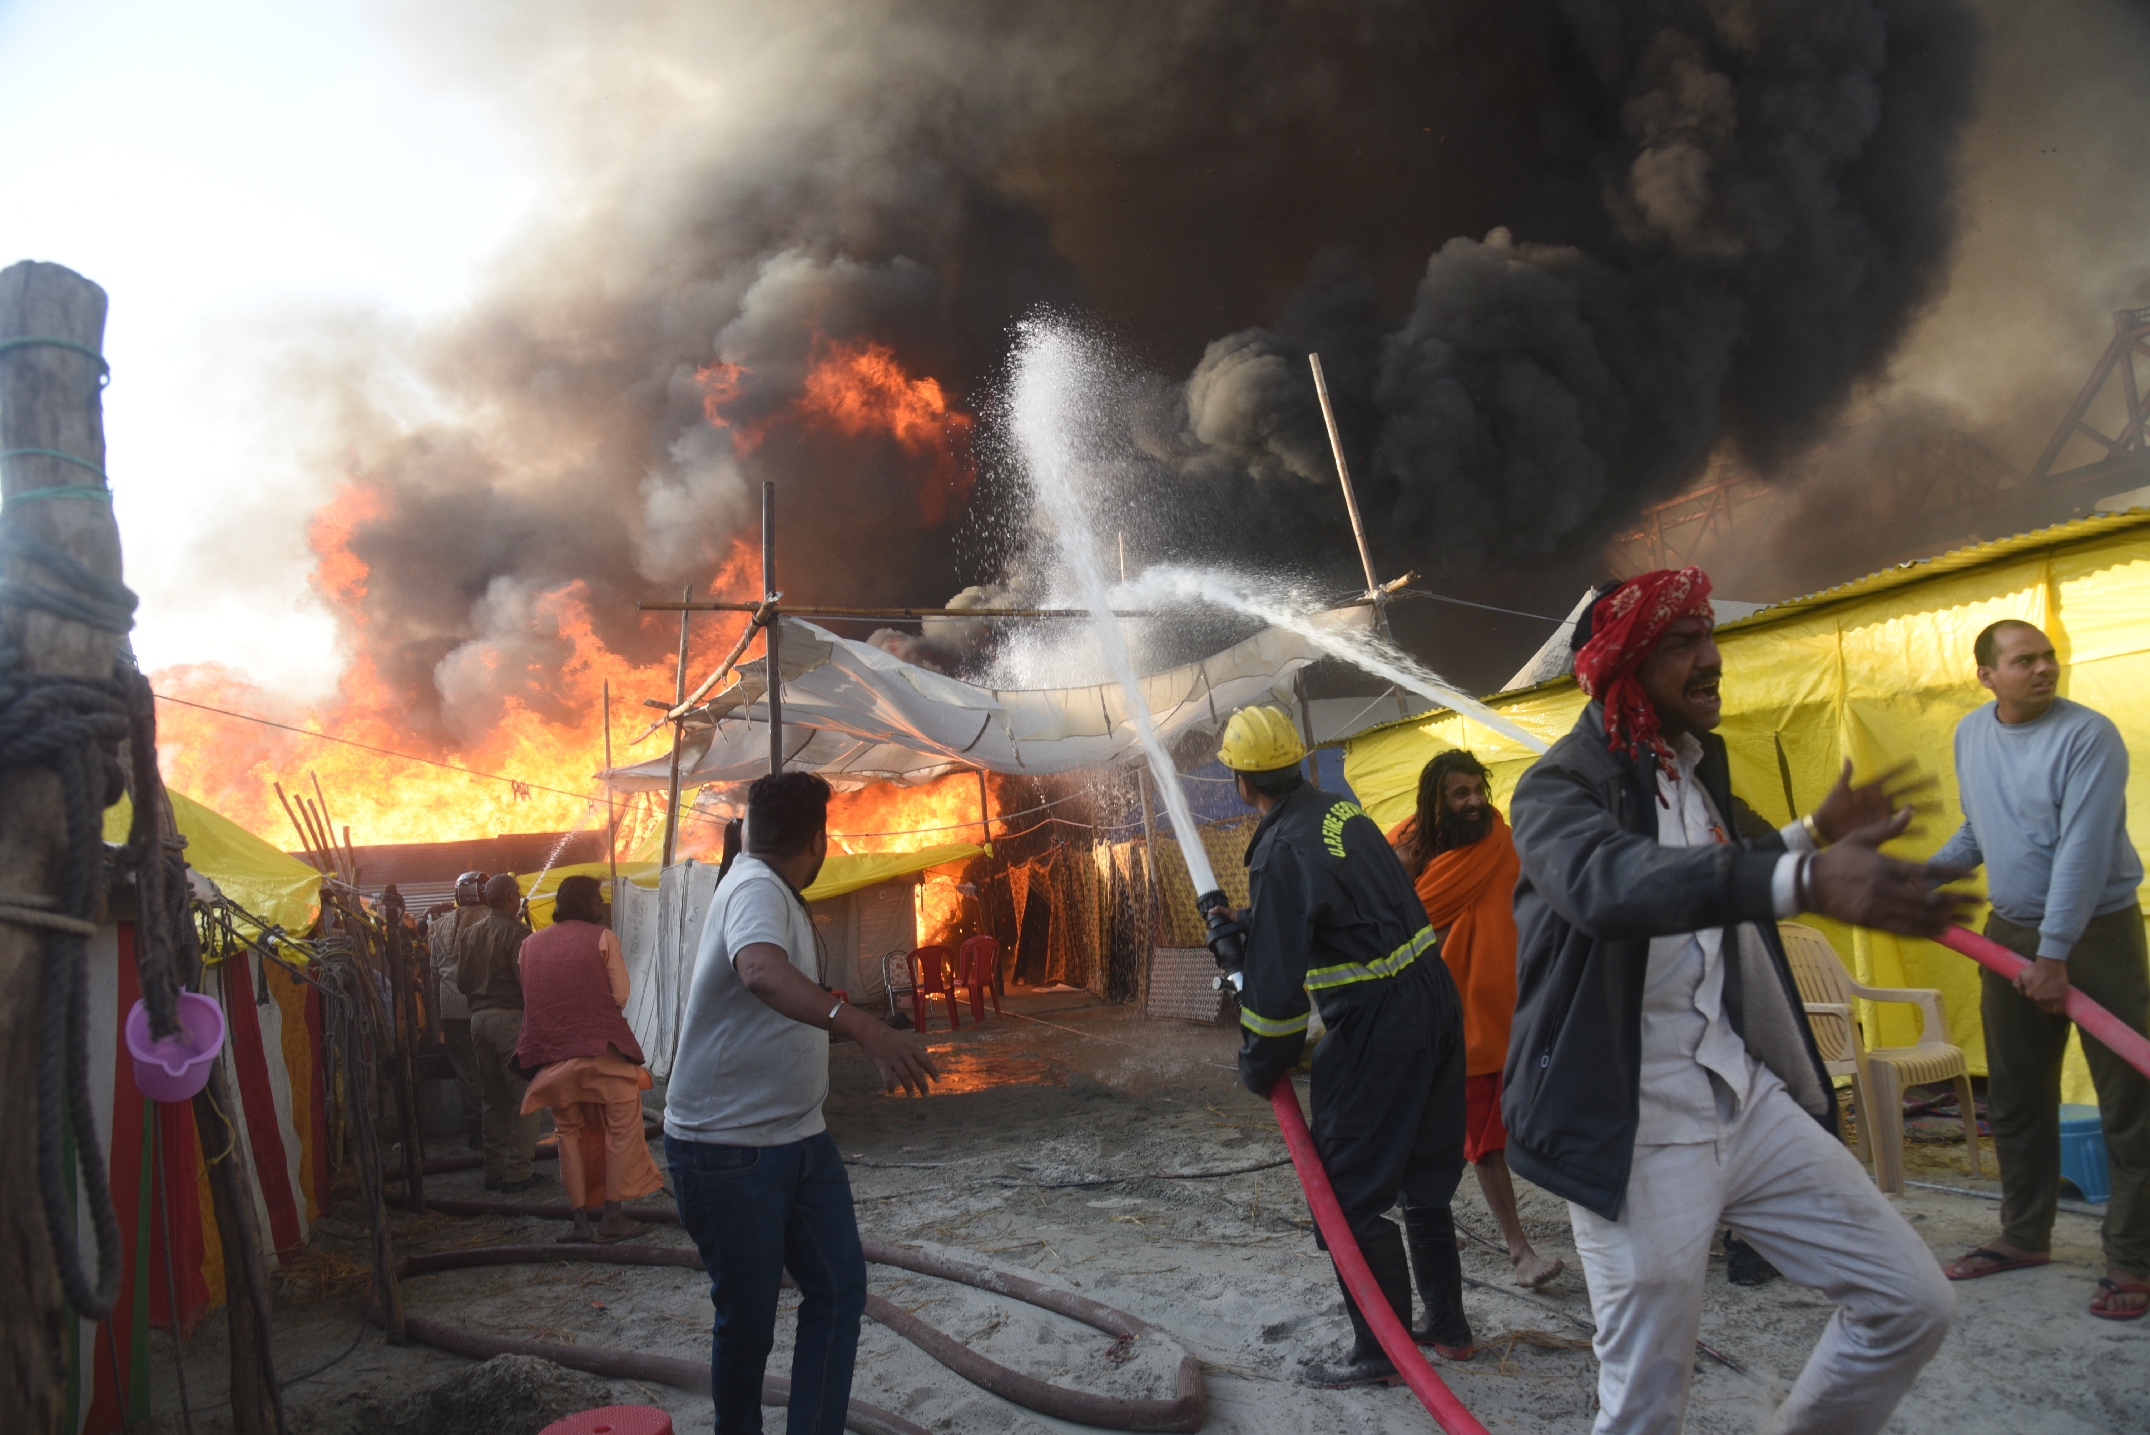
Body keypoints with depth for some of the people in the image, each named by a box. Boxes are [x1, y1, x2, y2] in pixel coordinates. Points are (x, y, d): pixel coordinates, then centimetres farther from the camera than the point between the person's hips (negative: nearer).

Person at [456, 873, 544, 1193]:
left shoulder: (469, 934, 10)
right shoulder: (516, 933, -11)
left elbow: (462, 982, 13)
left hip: (479, 1018, 7)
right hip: (511, 1018, -7)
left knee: (494, 1099, 14)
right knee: (525, 1097, 1)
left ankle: (494, 1171, 18)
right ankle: (517, 1172, 0)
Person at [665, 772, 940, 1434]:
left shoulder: (776, 894, 13)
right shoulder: (756, 889, -19)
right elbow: (761, 970, -43)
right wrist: (861, 1025, -56)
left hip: (798, 1137, 9)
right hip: (727, 1149, -9)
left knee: (839, 1288, 5)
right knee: (748, 1317, 4)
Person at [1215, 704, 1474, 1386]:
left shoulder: (1280, 852, -19)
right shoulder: (1340, 809, 7)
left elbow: (1276, 983, -18)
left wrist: (1258, 1067, -1)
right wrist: (1245, 925, 25)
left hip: (1376, 1024, -9)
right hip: (1435, 997, 9)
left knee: (1348, 1195, 3)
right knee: (1424, 1171, 21)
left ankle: (1381, 1350, 12)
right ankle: (1447, 1324, 34)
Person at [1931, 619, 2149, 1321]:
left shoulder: (2089, 735, -16)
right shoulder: (1970, 734, 6)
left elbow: (2082, 850, -22)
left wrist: (2054, 954, -24)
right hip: (2010, 931, 6)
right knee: (2014, 1098, 13)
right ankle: (2024, 1235, 26)